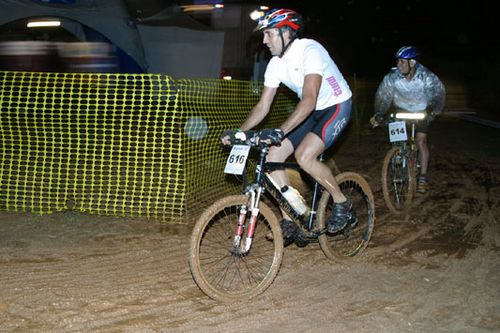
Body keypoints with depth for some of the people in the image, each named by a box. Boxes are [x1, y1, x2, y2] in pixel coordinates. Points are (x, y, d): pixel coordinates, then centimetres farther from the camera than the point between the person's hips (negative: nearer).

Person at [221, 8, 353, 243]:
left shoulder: (310, 51, -27)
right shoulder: (275, 64, -4)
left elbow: (309, 101, -38)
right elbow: (263, 106, 1)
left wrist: (280, 131, -48)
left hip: (336, 107, -7)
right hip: (311, 111, 8)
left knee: (304, 156, -28)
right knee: (273, 157, -8)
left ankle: (341, 202, -4)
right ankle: (289, 221, 2)